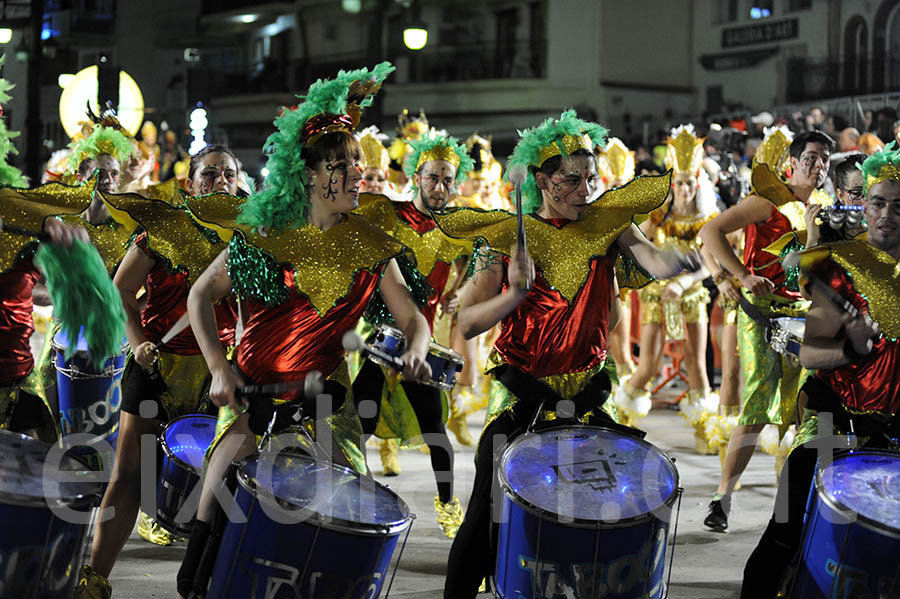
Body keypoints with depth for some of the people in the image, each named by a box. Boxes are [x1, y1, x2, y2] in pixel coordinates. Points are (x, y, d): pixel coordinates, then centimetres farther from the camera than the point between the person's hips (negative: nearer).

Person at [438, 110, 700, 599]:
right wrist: (515, 293, -27)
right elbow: (467, 324, -11)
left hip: (586, 394, 2)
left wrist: (683, 261, -42)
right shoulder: (508, 237, -5)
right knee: (487, 516, -3)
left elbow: (654, 261, -19)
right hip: (519, 397, -2)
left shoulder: (607, 224, 0)